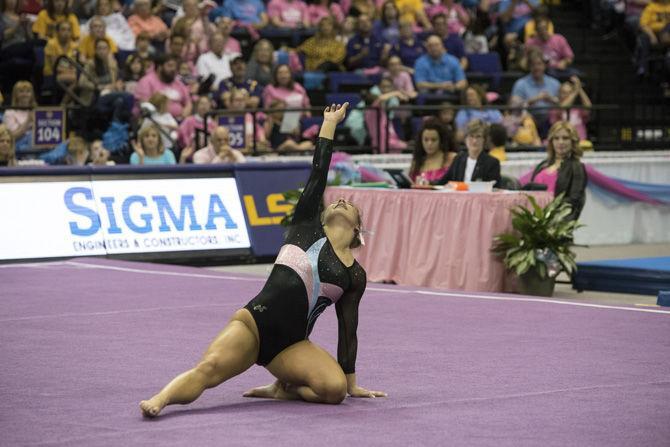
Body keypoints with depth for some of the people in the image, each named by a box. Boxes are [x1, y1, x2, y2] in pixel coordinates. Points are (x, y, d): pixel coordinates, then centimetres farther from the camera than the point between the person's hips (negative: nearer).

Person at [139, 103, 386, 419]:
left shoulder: (355, 275, 14)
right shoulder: (306, 227, 14)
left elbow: (347, 328, 18)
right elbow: (318, 173, 14)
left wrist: (352, 382, 19)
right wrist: (329, 123, 14)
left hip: (291, 343, 2)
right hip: (255, 321, -2)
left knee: (335, 388, -26)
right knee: (210, 366, -32)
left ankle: (281, 389, -2)